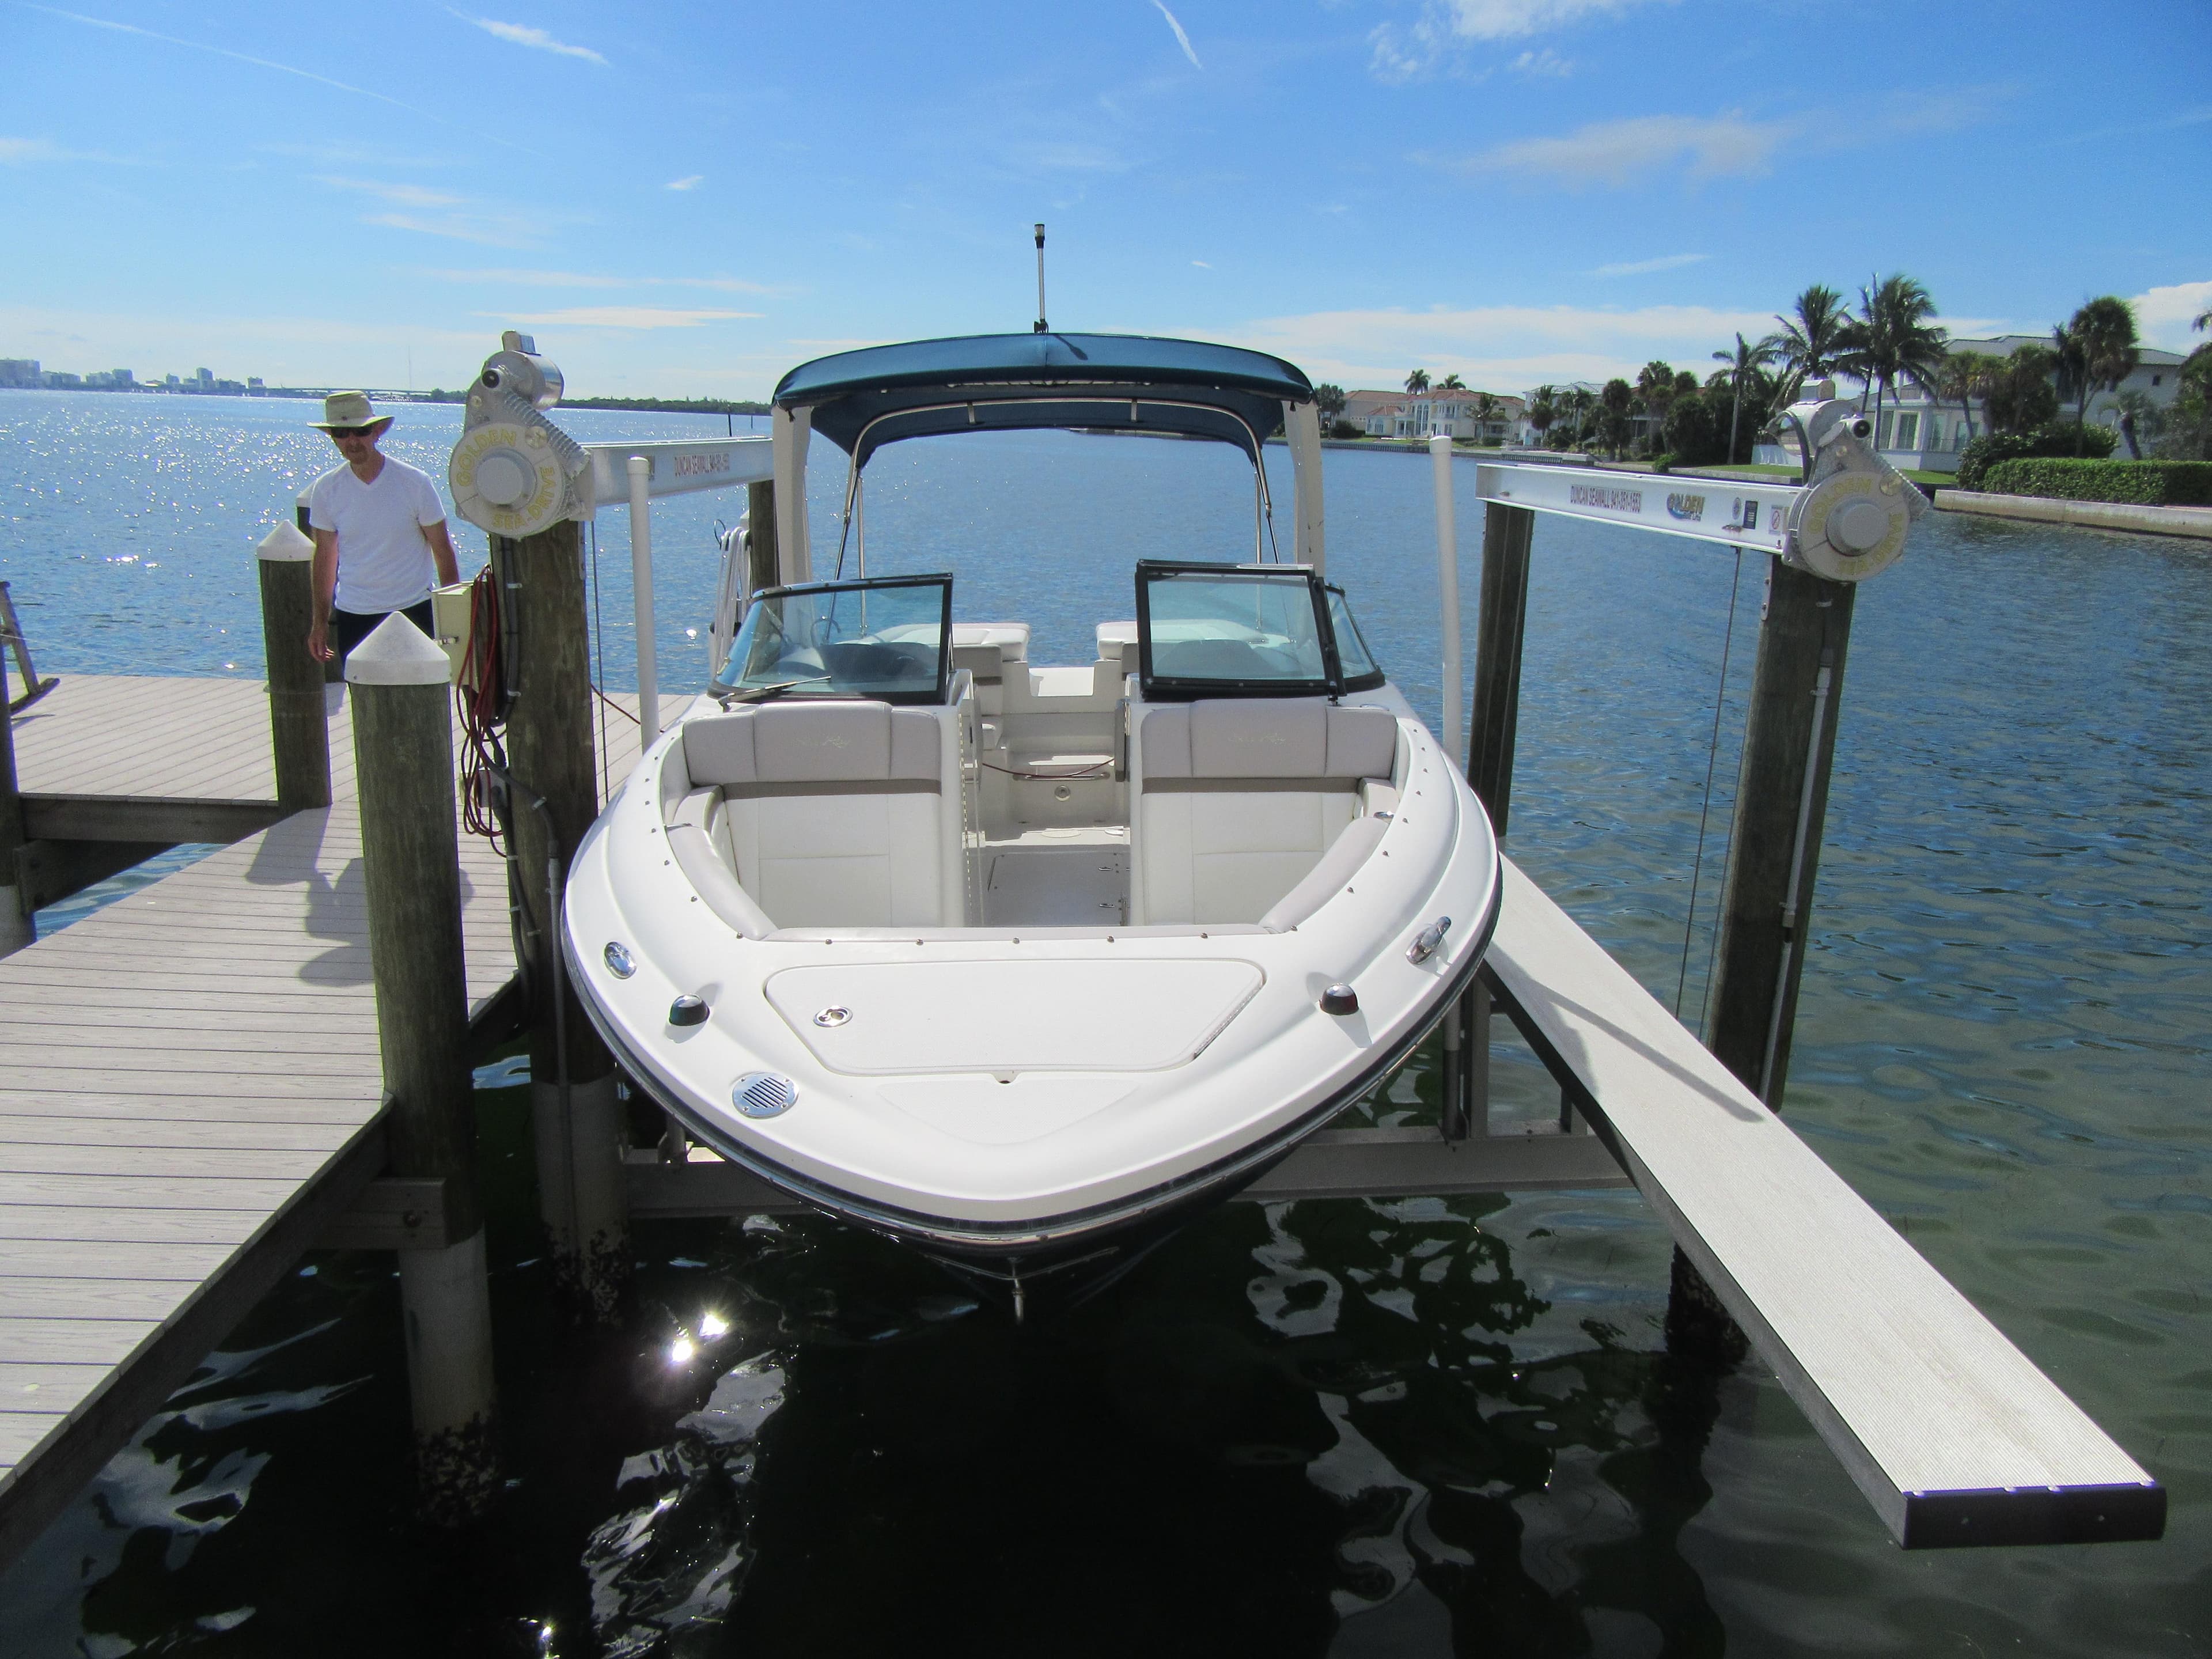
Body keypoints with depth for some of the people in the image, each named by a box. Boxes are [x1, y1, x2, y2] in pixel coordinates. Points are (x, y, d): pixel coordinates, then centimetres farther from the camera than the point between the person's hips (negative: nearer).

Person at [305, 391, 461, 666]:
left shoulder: (415, 483, -7)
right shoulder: (326, 489, 0)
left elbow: (443, 552, -1)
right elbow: (325, 556, 10)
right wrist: (320, 622, 10)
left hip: (413, 611, -2)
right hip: (353, 615, 2)